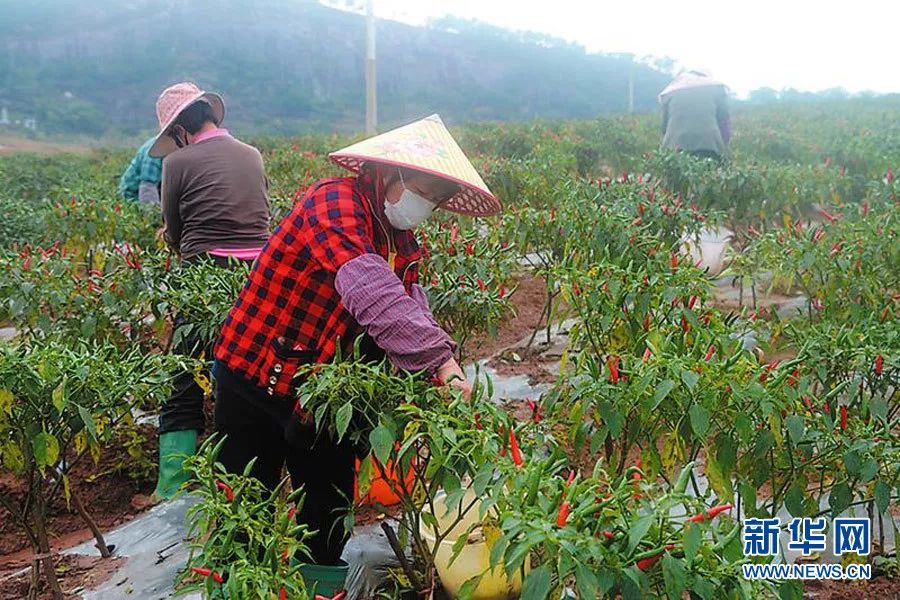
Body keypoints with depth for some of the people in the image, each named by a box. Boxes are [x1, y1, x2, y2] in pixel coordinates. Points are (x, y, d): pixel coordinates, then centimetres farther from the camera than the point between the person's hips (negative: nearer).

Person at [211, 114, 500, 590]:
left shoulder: (402, 242, 5)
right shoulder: (336, 203, -22)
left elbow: (410, 309, -5)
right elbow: (369, 291, -38)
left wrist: (440, 370, -25)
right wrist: (442, 361, -43)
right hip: (255, 377, -7)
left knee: (332, 506, 11)